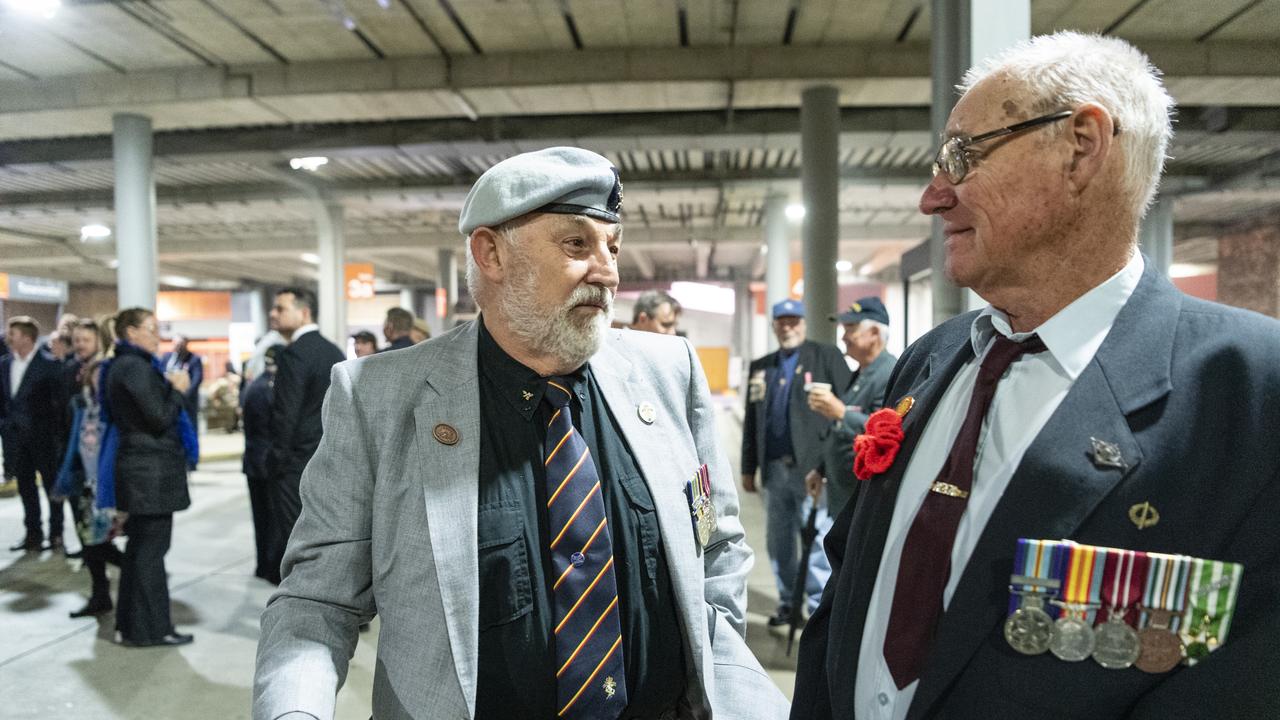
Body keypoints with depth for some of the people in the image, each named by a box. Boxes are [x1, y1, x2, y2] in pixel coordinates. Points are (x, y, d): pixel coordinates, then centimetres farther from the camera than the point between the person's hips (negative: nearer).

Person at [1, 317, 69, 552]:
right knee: (26, 486, 11)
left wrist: (56, 433, -11)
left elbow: (59, 401, -9)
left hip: (42, 436, -5)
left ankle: (56, 534, 12)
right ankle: (33, 533, 21)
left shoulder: (49, 364, -9)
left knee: (51, 485, 4)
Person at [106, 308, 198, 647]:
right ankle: (149, 628, 6)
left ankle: (131, 624, 24)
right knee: (150, 549, -2)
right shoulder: (136, 367, -16)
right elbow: (160, 418, -20)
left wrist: (169, 388, 11)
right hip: (151, 470, -10)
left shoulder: (123, 365, 16)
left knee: (140, 547, 16)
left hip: (140, 466, 10)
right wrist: (178, 390, -6)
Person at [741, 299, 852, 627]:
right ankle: (788, 602, 27)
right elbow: (751, 420, 16)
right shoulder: (760, 367, 14)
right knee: (778, 540, 13)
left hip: (813, 465, -5)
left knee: (815, 539, -3)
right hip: (775, 467, 5)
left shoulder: (826, 356, 1)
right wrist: (748, 468, 14)